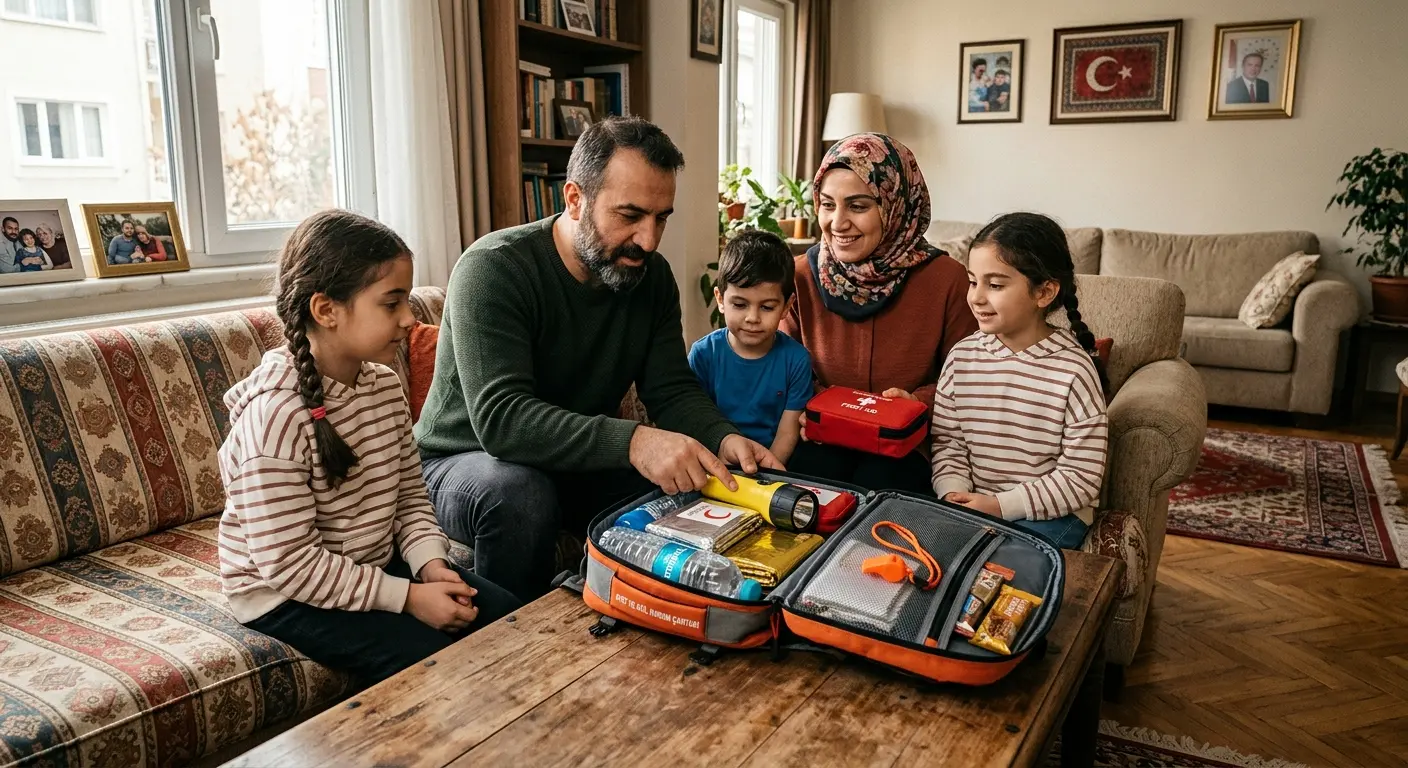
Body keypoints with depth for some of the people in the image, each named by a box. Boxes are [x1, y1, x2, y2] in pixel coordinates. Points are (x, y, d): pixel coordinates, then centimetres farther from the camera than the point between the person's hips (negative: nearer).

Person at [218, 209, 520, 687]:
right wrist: (407, 597, -25)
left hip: (377, 565, 7)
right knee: (423, 651, -23)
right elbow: (288, 563, -26)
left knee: (507, 619, -2)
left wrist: (430, 563, -12)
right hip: (284, 595, -7)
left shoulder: (385, 384, -1)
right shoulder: (276, 414, -26)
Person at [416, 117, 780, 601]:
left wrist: (723, 438, -26)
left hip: (582, 464, 5)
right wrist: (633, 442, -47)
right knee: (521, 494, -36)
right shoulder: (493, 269, -24)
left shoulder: (651, 275, -3)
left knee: (679, 490, -17)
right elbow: (501, 417, -35)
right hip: (465, 463, -5)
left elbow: (673, 391, -3)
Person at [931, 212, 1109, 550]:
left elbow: (1081, 478, -11)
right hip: (971, 505, 4)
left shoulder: (1073, 370, -13)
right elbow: (947, 443, 6)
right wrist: (953, 493, -13)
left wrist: (1002, 505, -18)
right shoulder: (962, 357, 1)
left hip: (1050, 513, -4)